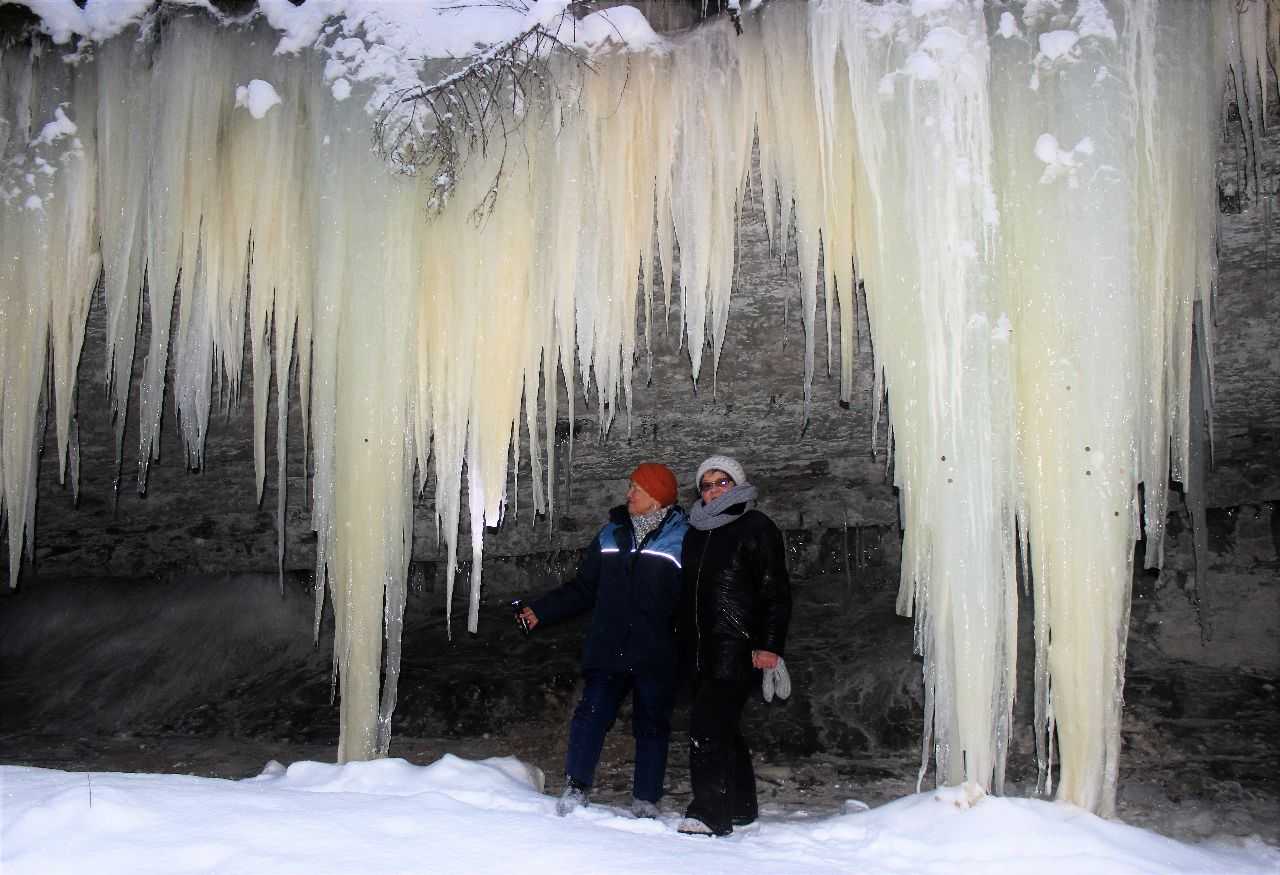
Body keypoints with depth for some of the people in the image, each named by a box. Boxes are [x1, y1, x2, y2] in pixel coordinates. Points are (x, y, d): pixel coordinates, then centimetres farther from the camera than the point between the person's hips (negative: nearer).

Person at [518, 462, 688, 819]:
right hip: (608, 651, 3)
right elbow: (582, 589, 17)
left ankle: (646, 800, 19)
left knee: (652, 725, 7)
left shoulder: (682, 539, -1)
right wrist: (539, 611, 9)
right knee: (592, 713, -7)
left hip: (656, 657, -2)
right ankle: (576, 786, 7)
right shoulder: (611, 534, 12)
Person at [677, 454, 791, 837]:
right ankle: (740, 805, 24)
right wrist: (686, 641, 19)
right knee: (721, 726, 12)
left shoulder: (756, 527, -1)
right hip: (703, 648, 7)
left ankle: (710, 812, -16)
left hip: (738, 647, -7)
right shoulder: (696, 533, 19)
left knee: (708, 721, -17)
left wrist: (770, 644, -15)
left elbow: (776, 591, -7)